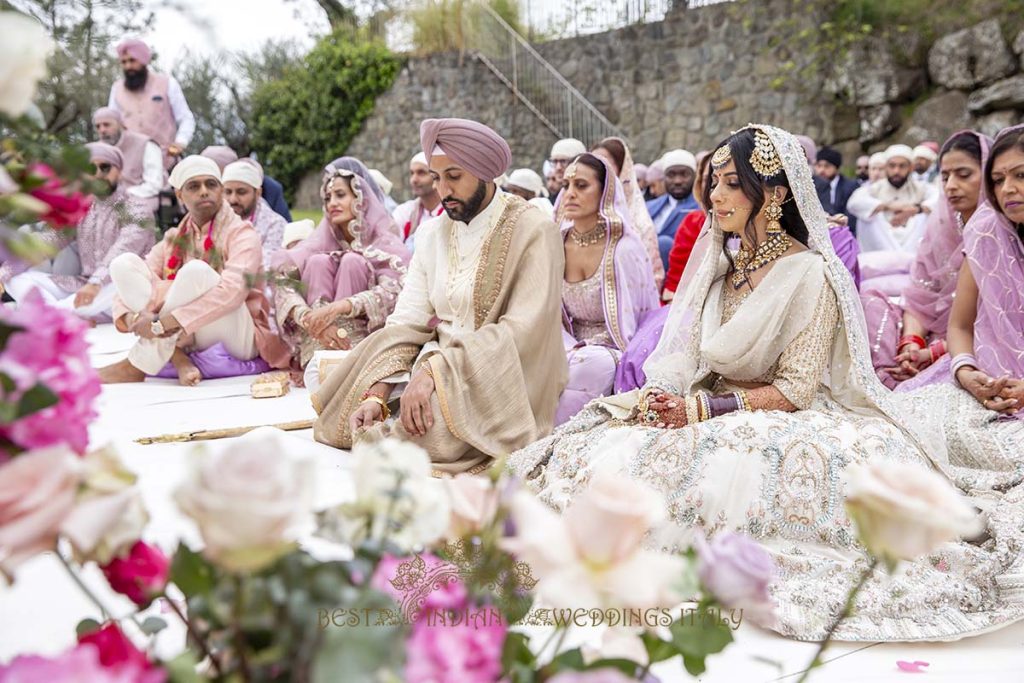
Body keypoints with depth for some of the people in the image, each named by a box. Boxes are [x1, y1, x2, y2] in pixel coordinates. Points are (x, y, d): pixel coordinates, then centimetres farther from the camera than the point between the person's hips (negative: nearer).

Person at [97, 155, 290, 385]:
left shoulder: (241, 234, -5)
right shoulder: (173, 239, 13)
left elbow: (234, 290, -24)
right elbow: (129, 282, 1)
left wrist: (163, 323, -30)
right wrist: (132, 316, -23)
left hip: (238, 339, -5)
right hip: (188, 339, 5)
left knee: (196, 271, -30)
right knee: (124, 263, -8)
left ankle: (138, 366, -21)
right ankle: (178, 358, -22)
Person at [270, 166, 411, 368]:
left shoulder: (386, 244, 2)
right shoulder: (319, 243, 8)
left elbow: (391, 292, -18)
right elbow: (282, 285, -8)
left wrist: (336, 308, -32)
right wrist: (312, 321, -28)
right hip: (315, 346, 2)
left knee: (352, 261, -17)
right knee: (318, 262, -14)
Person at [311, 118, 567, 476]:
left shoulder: (534, 231, -10)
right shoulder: (434, 233, 9)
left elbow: (523, 330, -20)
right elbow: (407, 324, 1)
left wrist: (435, 370, -28)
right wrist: (376, 395, -16)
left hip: (502, 379, -5)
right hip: (438, 368, 5)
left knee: (427, 428, -32)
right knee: (342, 420, -15)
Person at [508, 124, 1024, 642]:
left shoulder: (808, 272, -10)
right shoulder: (724, 267, 13)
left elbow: (795, 389, -14)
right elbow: (689, 362, 11)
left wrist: (702, 409, -20)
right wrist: (657, 400, -10)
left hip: (784, 421, -6)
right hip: (713, 415, 6)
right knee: (604, 449, -19)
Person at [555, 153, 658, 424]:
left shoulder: (624, 249, -10)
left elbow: (632, 321, -8)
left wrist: (585, 352, -15)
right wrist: (571, 349, -13)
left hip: (613, 355, -3)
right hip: (573, 352, 3)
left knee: (593, 365, -35)